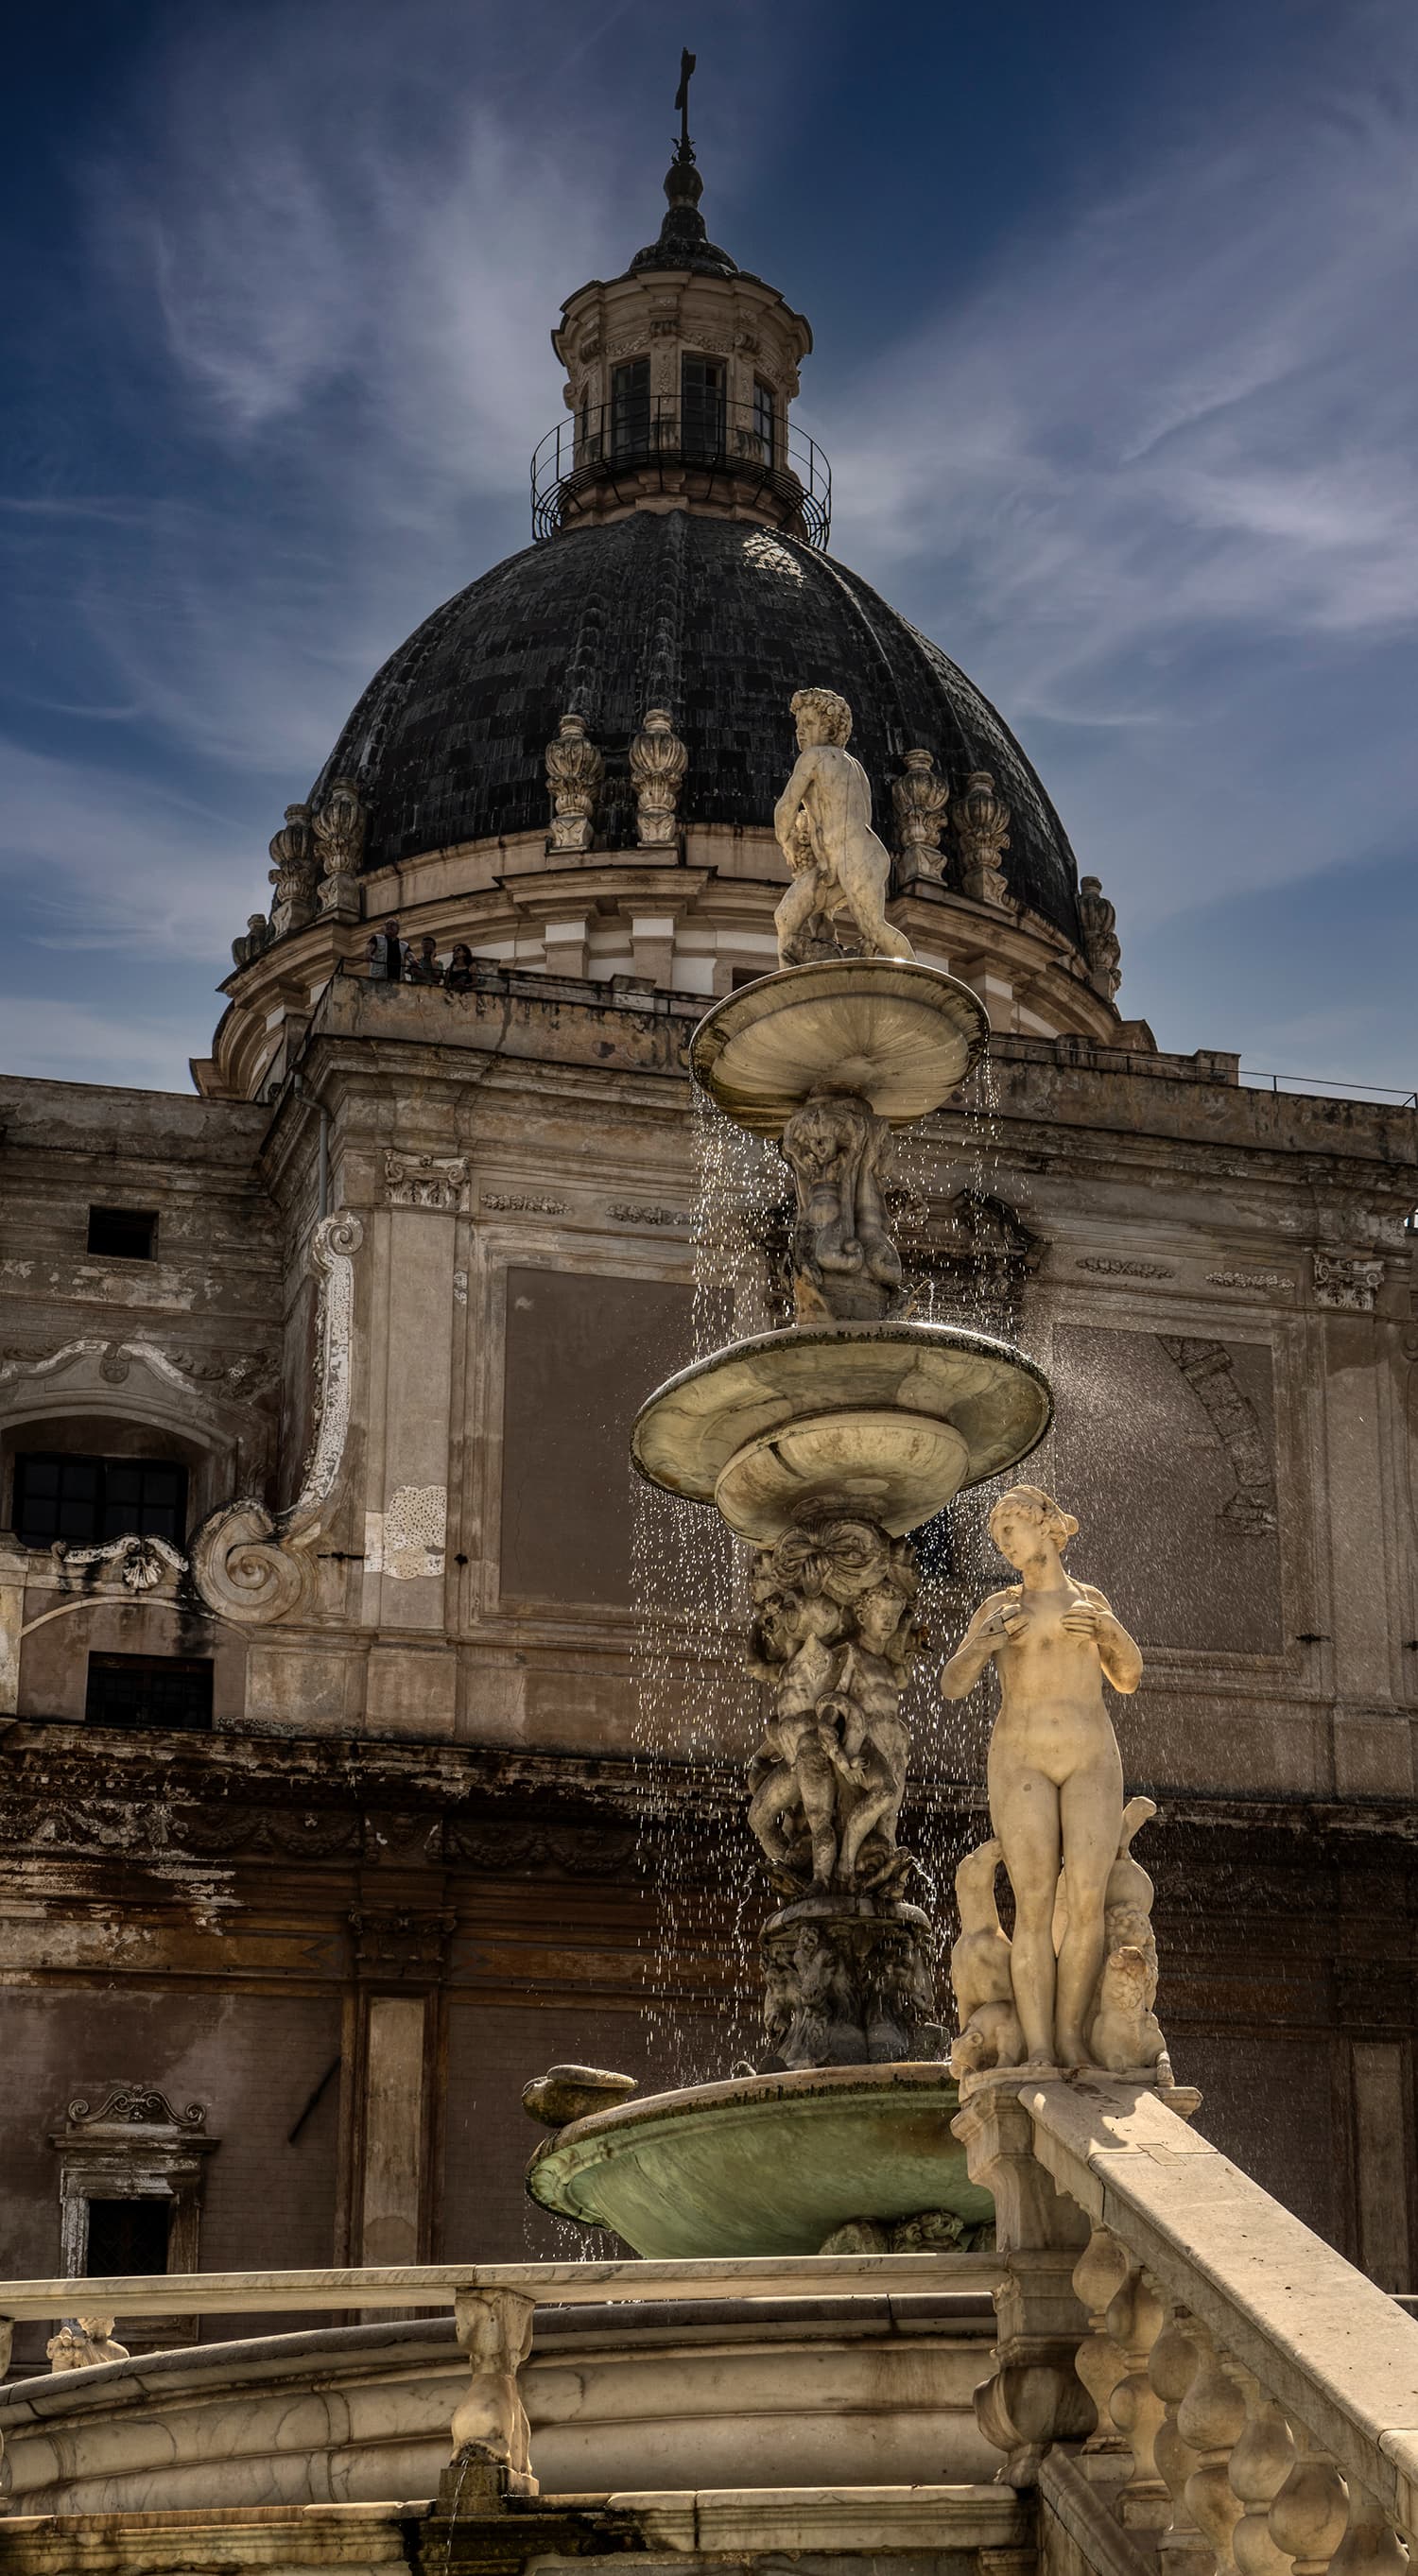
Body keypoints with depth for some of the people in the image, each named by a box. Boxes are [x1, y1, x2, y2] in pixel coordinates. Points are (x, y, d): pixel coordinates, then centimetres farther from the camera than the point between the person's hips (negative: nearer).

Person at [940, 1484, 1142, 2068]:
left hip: (1090, 1763, 2)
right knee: (1034, 1908, -13)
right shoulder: (998, 1608, 11)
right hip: (1021, 1764, -1)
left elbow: (1128, 1679, 13)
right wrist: (980, 1645, -21)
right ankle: (1039, 2054, -12)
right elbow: (951, 1687, 1)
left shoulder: (1088, 1598, 17)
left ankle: (1070, 2039, -3)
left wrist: (1109, 1627, -8)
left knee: (1086, 1900, -14)